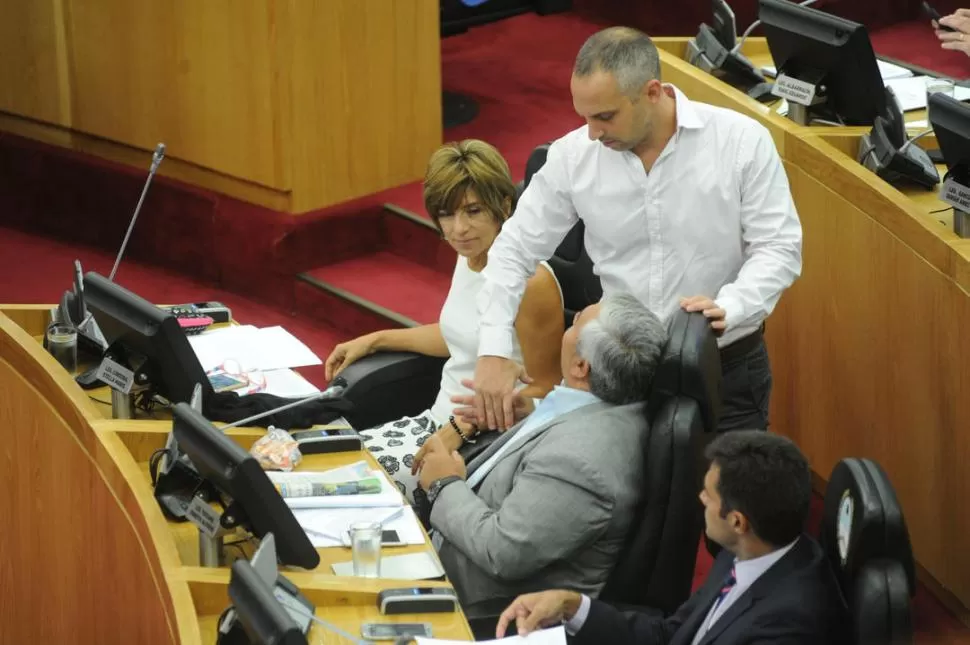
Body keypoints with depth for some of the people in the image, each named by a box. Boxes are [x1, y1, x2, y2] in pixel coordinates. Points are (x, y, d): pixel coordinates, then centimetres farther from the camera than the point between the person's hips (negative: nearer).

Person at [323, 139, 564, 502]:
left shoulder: (531, 282, -21)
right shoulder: (470, 256, 5)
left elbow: (543, 391, -16)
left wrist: (462, 429, -21)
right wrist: (375, 341, 20)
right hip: (440, 422, 9)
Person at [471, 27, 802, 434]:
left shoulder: (742, 141, -12)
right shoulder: (573, 156, -6)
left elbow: (779, 248, -10)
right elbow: (515, 249, 2)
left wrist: (727, 308, -29)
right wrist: (493, 351, -10)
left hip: (726, 371, -2)